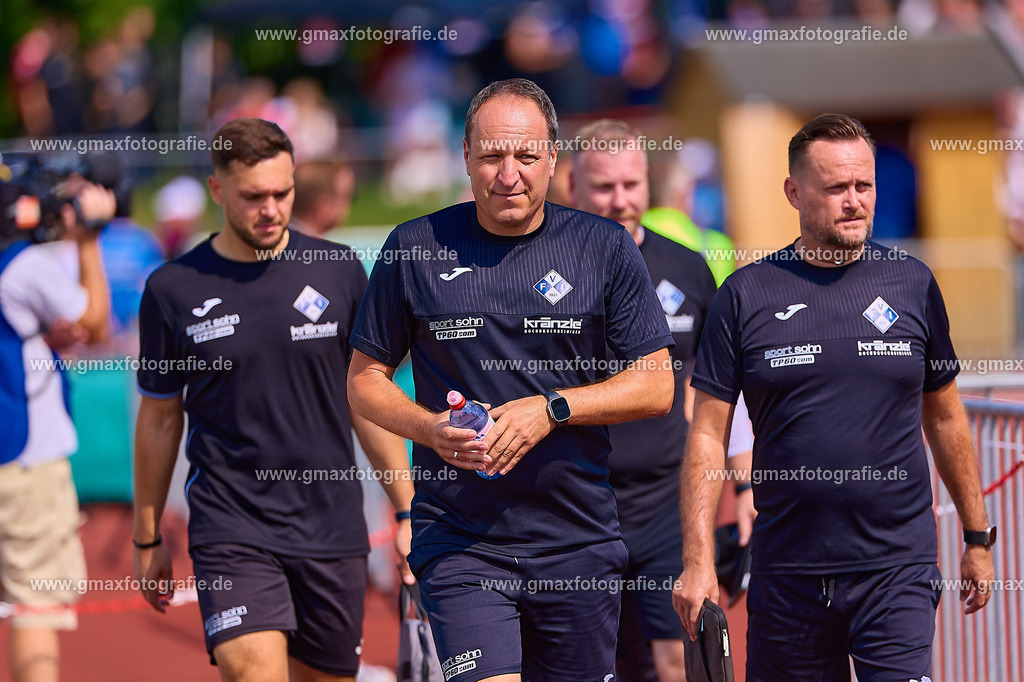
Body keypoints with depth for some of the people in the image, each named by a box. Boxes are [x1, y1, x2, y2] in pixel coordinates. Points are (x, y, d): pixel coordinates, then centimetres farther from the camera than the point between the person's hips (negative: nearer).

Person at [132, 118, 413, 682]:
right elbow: (159, 418, 9)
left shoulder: (338, 271, 3)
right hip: (229, 527, -2)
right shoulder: (172, 290, -2)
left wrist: (407, 511, 8)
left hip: (333, 528, 2)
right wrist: (148, 539, 13)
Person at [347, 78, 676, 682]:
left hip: (578, 541, 2)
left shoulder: (605, 248, 2)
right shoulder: (415, 249, 2)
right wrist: (431, 428, -11)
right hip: (458, 537, -2)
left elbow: (656, 387, 2)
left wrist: (552, 410, -13)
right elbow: (365, 380, 9)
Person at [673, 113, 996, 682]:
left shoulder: (913, 283, 6)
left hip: (898, 569, 0)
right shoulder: (747, 295, 1)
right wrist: (698, 560, -6)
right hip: (787, 572, 0)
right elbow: (708, 434, 1)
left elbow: (945, 417, 15)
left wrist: (979, 537, 15)